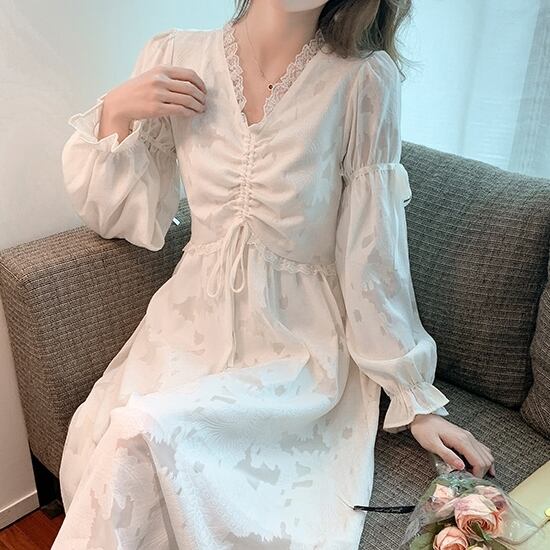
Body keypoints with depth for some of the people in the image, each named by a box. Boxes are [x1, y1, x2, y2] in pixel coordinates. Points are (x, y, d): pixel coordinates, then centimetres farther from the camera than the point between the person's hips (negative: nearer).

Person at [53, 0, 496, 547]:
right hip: (195, 322, 3)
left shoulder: (364, 80, -13)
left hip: (296, 338, -3)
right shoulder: (175, 57, -3)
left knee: (145, 430, -24)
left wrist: (417, 400, -4)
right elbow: (123, 214, 6)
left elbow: (373, 253, -8)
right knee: (98, 439, -20)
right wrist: (115, 113, -10)